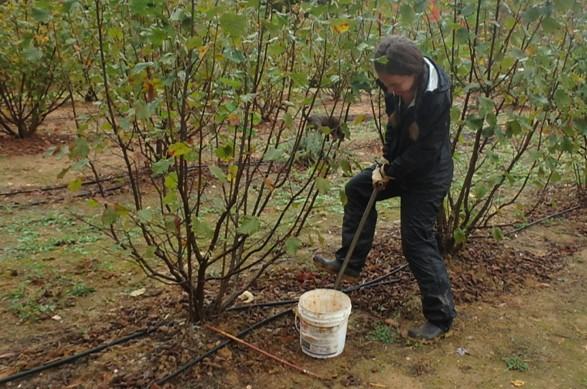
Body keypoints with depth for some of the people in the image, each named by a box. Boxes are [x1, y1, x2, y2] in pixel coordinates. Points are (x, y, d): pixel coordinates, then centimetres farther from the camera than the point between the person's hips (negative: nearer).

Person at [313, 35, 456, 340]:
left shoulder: (436, 97, -32)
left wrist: (388, 172, -15)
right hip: (402, 163, 9)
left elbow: (424, 152, -26)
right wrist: (387, 163, 0)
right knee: (357, 189, 16)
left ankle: (440, 316, 10)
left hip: (429, 173, -8)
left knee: (417, 241, -5)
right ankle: (350, 263, 26)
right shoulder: (395, 85, -10)